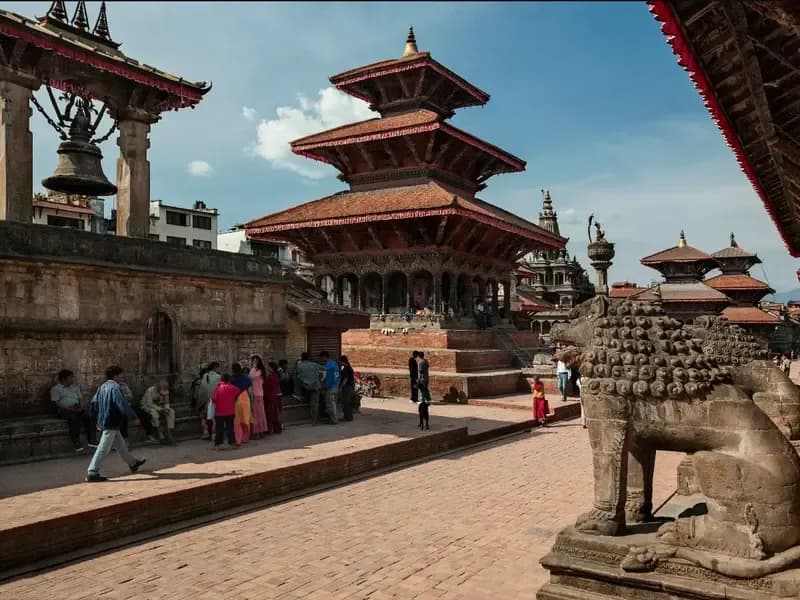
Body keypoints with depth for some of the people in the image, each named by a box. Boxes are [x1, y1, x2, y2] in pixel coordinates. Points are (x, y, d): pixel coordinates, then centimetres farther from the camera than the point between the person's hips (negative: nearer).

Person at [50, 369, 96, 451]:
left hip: (76, 408, 5)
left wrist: (79, 407, -2)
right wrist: (69, 409, -18)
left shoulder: (75, 387, 21)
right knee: (74, 419, -36)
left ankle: (91, 441, -23)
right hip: (64, 409, -5)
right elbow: (56, 403, -7)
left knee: (89, 417, -23)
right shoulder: (55, 389, 3)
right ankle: (77, 444, -34)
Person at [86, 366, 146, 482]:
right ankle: (92, 474, -2)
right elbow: (122, 405, -23)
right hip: (111, 424, -10)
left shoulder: (103, 387, 8)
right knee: (103, 449, -5)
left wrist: (100, 416, 22)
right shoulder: (115, 388, -18)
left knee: (120, 444, 21)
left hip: (103, 421, 10)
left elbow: (94, 402, 14)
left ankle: (133, 463, 35)